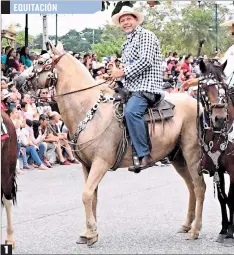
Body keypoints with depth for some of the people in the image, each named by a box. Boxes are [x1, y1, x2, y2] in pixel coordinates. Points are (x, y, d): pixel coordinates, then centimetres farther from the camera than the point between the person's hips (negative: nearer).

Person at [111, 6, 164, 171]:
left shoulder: (145, 35, -1)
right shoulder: (127, 44, 26)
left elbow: (145, 61, -15)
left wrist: (123, 72, -14)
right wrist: (115, 75, 12)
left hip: (146, 87, -11)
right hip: (131, 88, 11)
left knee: (130, 111, -34)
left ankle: (145, 156, -36)